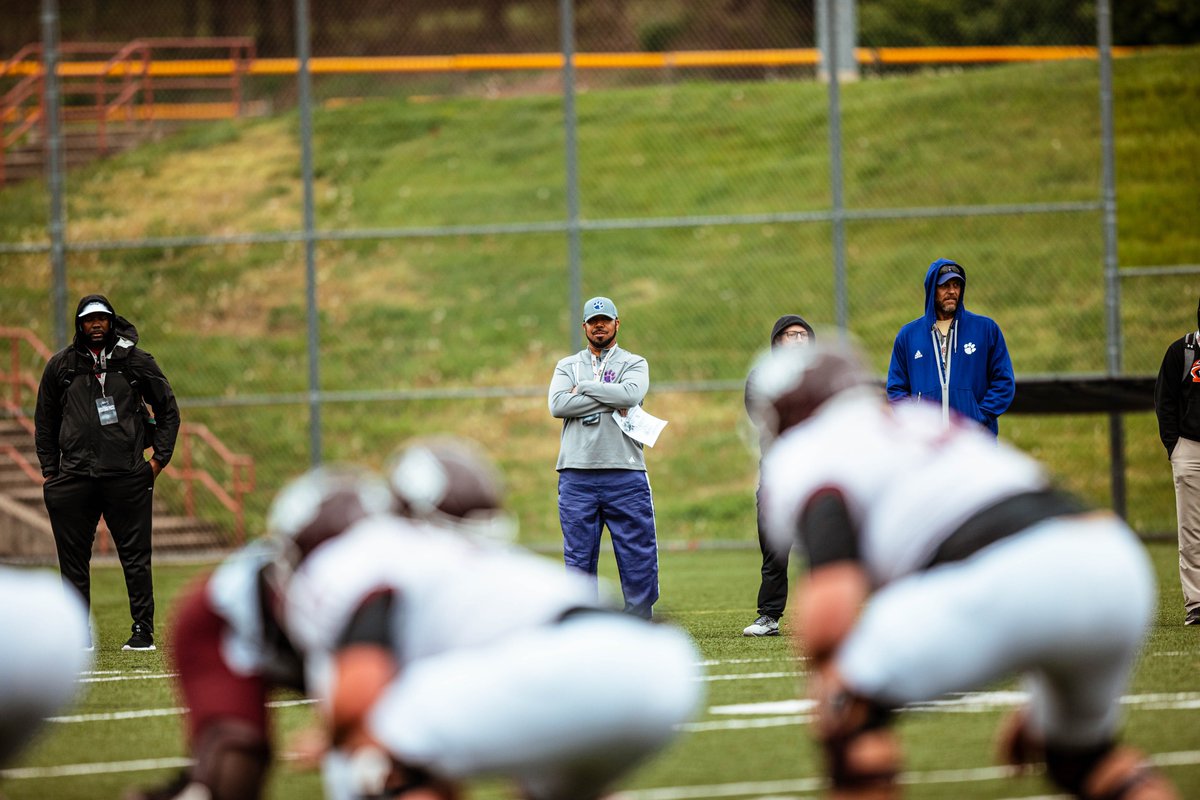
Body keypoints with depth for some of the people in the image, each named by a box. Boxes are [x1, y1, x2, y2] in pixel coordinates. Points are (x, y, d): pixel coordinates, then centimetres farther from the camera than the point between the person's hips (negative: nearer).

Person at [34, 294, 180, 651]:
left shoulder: (136, 360, 5)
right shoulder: (61, 365, 8)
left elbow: (168, 408, 13)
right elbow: (45, 421, 17)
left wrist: (159, 458, 4)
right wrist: (50, 470, 11)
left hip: (127, 476, -2)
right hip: (74, 479, 2)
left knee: (136, 556, -2)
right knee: (73, 559, 2)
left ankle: (143, 630, 3)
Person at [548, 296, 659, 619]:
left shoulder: (634, 364, 11)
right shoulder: (567, 366, 15)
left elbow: (631, 394, -12)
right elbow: (558, 405, -4)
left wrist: (584, 388, -4)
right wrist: (611, 402, -7)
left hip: (625, 475, -1)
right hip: (577, 478, 1)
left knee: (638, 556, -4)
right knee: (579, 559, 2)